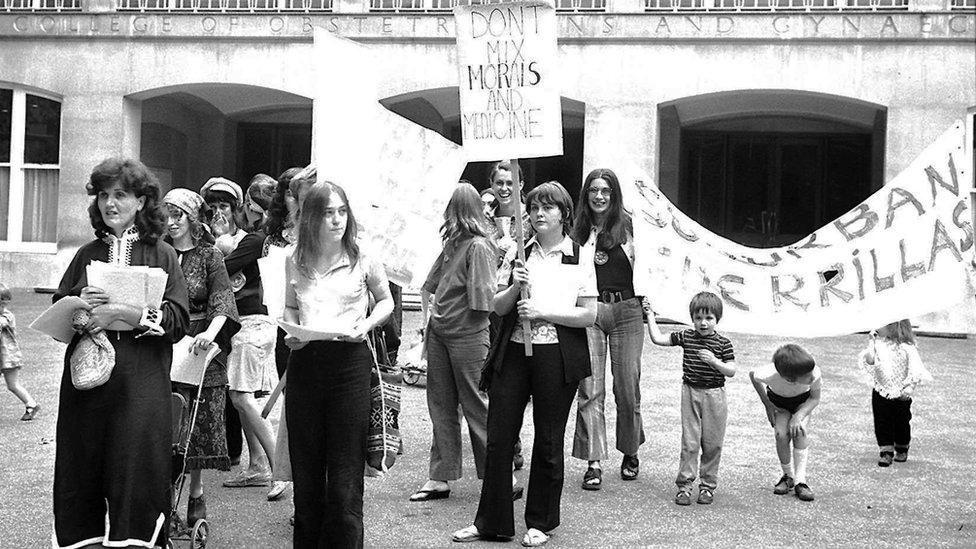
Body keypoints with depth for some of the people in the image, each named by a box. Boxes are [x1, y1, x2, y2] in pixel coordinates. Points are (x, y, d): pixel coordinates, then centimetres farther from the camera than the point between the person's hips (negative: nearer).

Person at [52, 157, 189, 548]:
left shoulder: (162, 255, 4)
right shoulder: (87, 255, 13)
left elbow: (178, 321, -7)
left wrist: (121, 312, -14)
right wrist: (79, 303, -6)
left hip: (140, 382, -3)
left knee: (136, 467, -7)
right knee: (84, 465, 3)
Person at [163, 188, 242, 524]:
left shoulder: (210, 255, 1)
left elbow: (222, 300, -12)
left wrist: (210, 332, -30)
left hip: (201, 344, -1)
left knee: (201, 420, 3)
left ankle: (196, 494, 15)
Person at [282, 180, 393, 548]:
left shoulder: (363, 260, -1)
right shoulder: (295, 262, 6)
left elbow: (386, 301, 13)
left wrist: (367, 324, -6)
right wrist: (291, 332, -1)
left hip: (349, 363, -3)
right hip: (305, 363, 3)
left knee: (344, 479, -1)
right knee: (305, 473, 9)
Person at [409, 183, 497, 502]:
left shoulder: (478, 247, -14)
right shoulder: (452, 242, 10)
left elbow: (482, 298, -19)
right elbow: (434, 282, 24)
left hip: (467, 335, -8)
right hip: (438, 332, 8)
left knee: (476, 405, 0)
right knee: (440, 405, 10)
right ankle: (440, 478, 17)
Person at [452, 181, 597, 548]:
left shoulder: (580, 258, 1)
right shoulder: (518, 254, 10)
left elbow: (589, 315, -4)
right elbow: (498, 307, 9)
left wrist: (542, 312, -12)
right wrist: (514, 287, -10)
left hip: (557, 356, -3)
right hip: (513, 353, 3)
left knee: (548, 442, 6)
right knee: (498, 438, 3)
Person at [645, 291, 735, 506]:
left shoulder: (722, 343, -4)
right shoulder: (685, 337, 3)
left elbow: (731, 370, -6)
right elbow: (658, 338, 7)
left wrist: (714, 361, -21)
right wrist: (650, 315, 7)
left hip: (714, 395, -1)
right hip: (690, 393, 1)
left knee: (712, 444, 6)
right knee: (689, 442, 0)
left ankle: (708, 485, 17)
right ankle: (684, 485, 4)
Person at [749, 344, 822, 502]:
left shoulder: (815, 374, -40)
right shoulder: (770, 375, -43)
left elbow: (815, 398, -17)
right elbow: (752, 375, -16)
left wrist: (798, 416, -32)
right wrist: (767, 405, -10)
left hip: (802, 401, 0)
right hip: (778, 401, 0)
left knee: (800, 432, -21)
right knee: (781, 435, -17)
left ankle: (800, 481, -18)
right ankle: (787, 476, 6)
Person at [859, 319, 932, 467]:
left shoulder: (906, 347, -15)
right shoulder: (876, 343, -3)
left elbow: (915, 367, -14)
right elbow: (869, 362, 1)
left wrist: (911, 386, -20)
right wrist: (868, 356, -19)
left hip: (901, 394, -3)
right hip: (881, 391, 3)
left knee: (901, 422, 13)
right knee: (881, 422, 0)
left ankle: (902, 449, 32)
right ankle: (886, 451, 6)